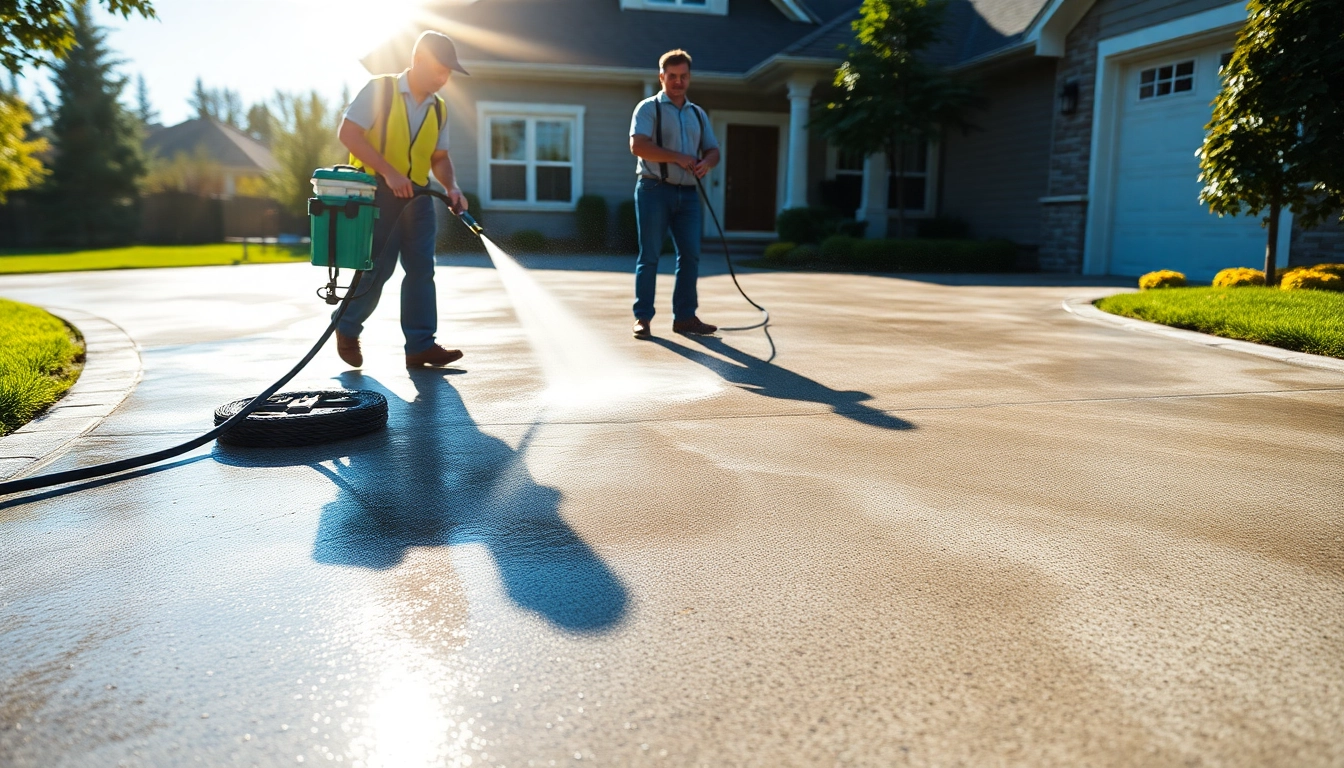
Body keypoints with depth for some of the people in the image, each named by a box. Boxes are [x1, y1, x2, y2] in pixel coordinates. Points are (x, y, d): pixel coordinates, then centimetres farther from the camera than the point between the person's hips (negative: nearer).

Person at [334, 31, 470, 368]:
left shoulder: (439, 109, 10)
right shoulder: (379, 89, -7)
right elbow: (348, 133, -13)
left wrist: (452, 187, -4)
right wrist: (388, 172, -21)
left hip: (417, 195, 6)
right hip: (378, 193, -6)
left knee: (422, 269, 0)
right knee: (378, 268, -3)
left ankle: (421, 346, 2)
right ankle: (347, 328, 20)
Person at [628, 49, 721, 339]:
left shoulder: (698, 114, 19)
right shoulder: (649, 108, 2)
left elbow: (713, 150, 18)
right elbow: (638, 145, -12)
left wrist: (706, 162, -7)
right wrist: (678, 158, -16)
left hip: (687, 193, 5)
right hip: (654, 190, -5)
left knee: (690, 255, 2)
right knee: (649, 255, -4)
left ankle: (684, 316, 11)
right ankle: (643, 318, 1)